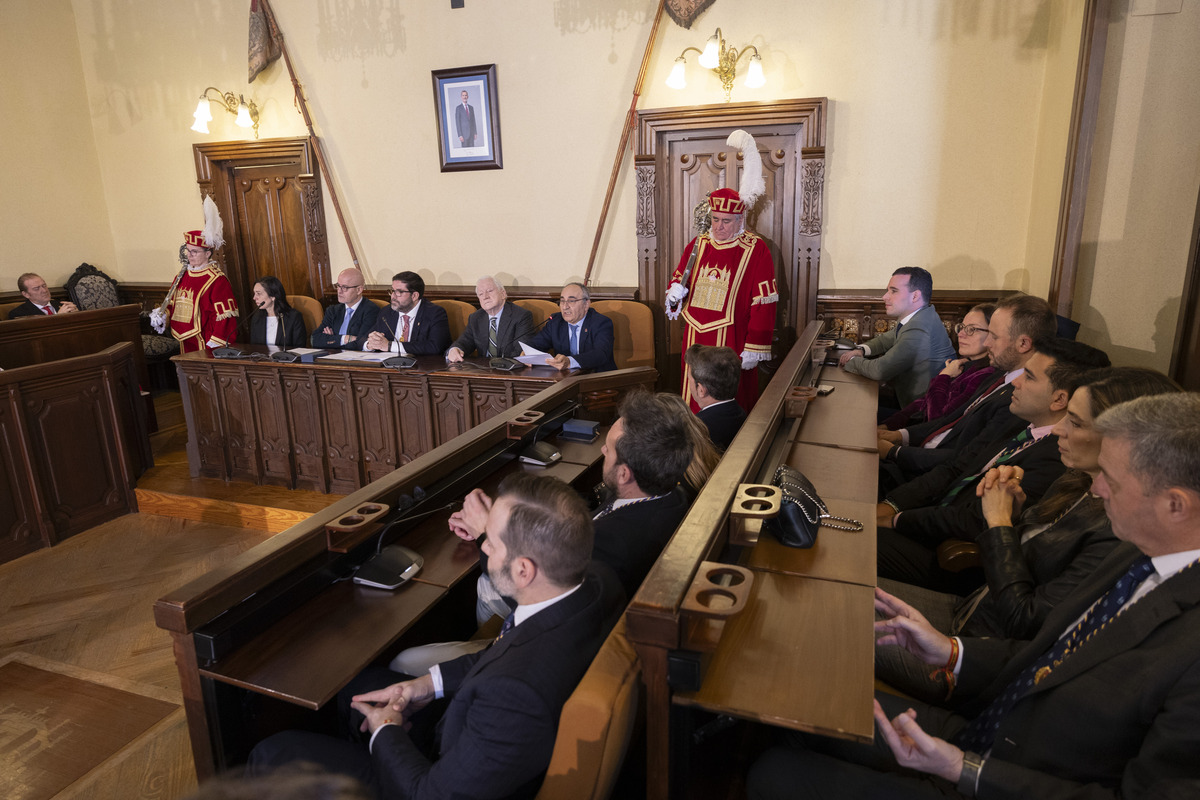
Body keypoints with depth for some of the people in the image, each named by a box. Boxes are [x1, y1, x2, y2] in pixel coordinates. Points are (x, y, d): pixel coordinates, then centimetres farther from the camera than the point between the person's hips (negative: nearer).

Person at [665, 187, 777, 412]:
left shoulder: (755, 250, -6)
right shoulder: (698, 244, 8)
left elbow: (764, 303, -10)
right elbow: (678, 280, 20)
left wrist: (754, 349, -14)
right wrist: (675, 291, -6)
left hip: (731, 345, -4)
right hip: (695, 340, 4)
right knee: (693, 406, 10)